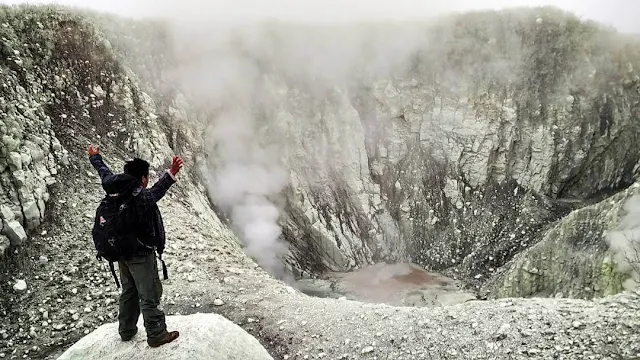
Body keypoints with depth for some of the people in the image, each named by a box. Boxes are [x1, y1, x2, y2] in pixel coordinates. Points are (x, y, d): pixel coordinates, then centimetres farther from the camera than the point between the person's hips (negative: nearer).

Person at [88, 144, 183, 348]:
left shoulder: (116, 192, -3)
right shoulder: (140, 197, -26)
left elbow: (105, 174, 14)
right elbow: (155, 192, -47)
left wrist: (95, 158, 33)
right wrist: (171, 175, -64)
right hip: (141, 255, -8)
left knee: (128, 292, 23)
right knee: (150, 296, 5)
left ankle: (126, 330, 38)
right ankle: (156, 335, 17)